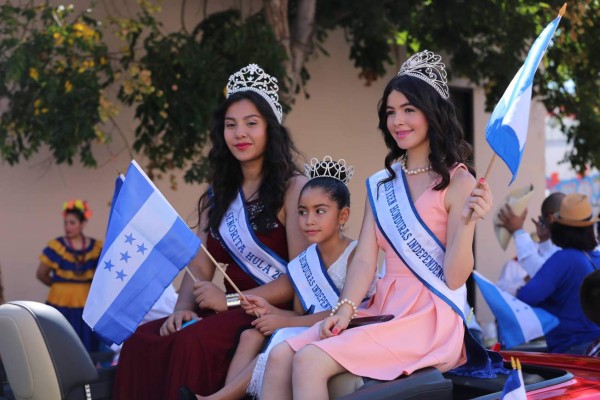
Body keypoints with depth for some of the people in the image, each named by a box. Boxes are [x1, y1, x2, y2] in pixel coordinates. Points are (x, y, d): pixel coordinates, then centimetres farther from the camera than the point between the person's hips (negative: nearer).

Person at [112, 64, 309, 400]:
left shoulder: (293, 188, -3)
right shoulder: (218, 195, 18)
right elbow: (199, 266, 12)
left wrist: (231, 300, -17)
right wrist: (183, 308, -9)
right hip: (230, 310, 6)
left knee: (192, 342, -33)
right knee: (142, 340, -21)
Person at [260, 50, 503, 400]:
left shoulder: (457, 182, -5)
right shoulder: (381, 184, 15)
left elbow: (455, 278, -10)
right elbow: (365, 259, 6)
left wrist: (468, 222, -26)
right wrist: (345, 309, -11)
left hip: (432, 318, -6)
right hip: (383, 311, 6)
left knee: (311, 361, -25)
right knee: (280, 357, -12)